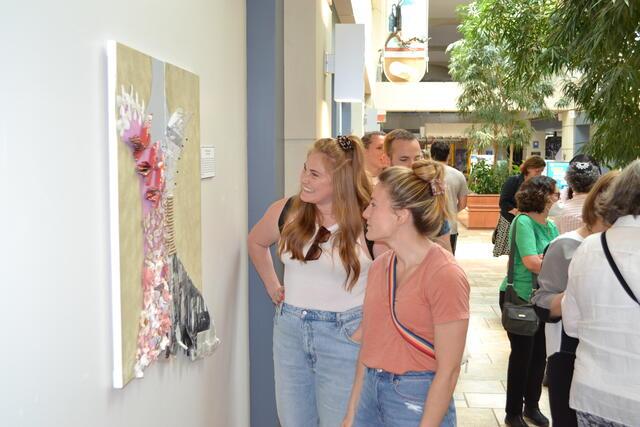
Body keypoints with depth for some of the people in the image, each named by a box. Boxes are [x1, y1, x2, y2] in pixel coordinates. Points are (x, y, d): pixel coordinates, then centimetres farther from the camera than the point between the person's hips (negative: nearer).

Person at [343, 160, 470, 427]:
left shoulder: (445, 275, -17)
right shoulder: (379, 266, 3)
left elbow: (448, 370, -16)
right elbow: (368, 345, 7)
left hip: (419, 401, -6)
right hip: (371, 393, 6)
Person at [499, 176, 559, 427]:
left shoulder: (551, 226, 7)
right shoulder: (523, 221, -17)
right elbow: (531, 262, -26)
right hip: (519, 297, -7)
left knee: (540, 354, 14)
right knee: (522, 355, 3)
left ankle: (532, 406, 33)